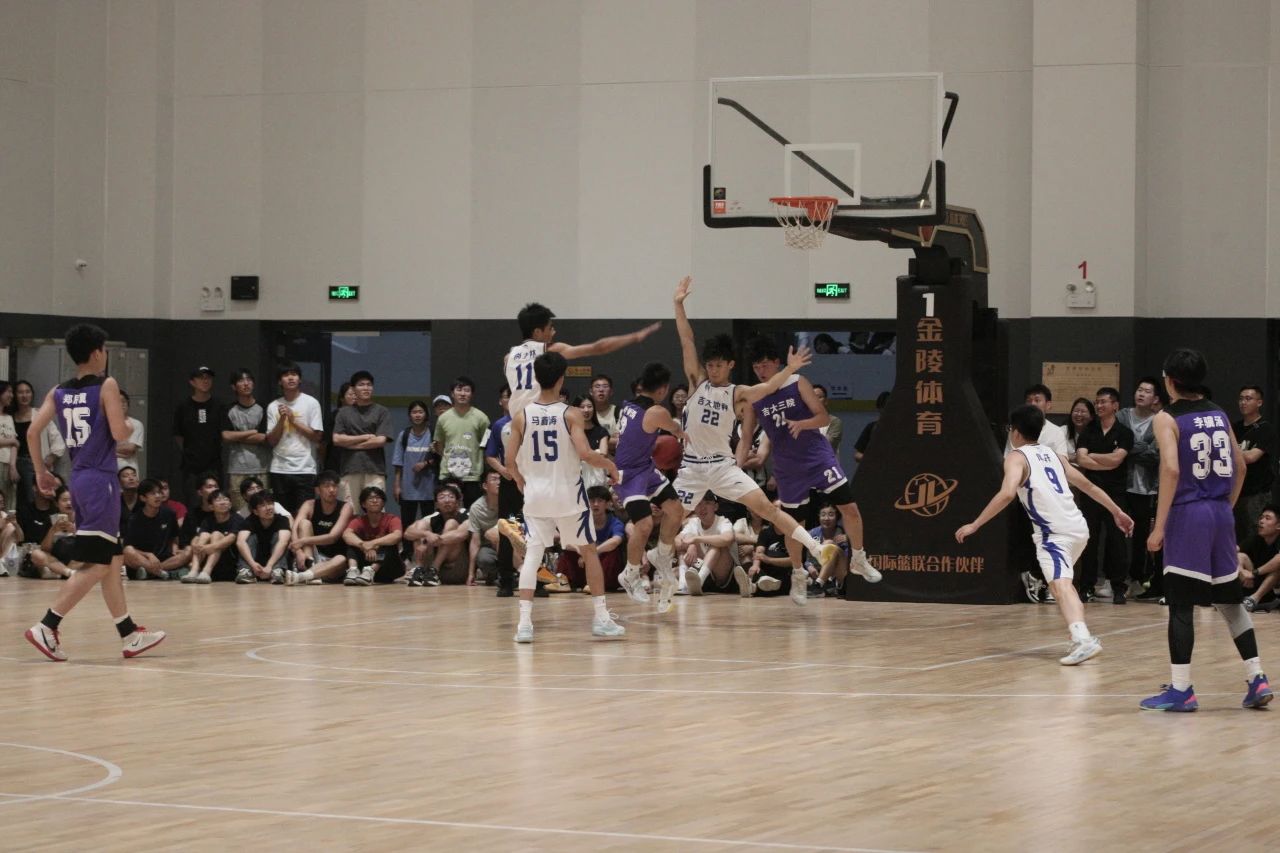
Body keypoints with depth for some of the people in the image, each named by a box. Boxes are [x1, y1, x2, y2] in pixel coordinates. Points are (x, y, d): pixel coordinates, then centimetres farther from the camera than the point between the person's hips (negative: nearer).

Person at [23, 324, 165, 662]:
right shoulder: (107, 386, -9)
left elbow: (33, 432, 0)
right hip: (101, 481, -8)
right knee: (95, 566, -6)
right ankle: (47, 627, -14)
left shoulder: (58, 393, 8)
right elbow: (119, 433, -16)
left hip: (79, 480, 8)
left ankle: (130, 635, 20)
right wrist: (129, 426, 7)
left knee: (111, 560, 15)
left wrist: (41, 472, 10)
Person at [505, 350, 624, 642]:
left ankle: (525, 622, -9)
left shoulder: (521, 415, -2)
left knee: (532, 555, 4)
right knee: (589, 552, 13)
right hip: (569, 494, -2)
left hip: (535, 494, 2)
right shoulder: (571, 414, -9)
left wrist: (520, 480, 19)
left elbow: (510, 462, -2)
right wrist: (610, 464, -1)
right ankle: (601, 619, 12)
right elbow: (585, 454, -20)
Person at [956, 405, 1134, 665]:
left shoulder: (1017, 457, 1)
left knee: (1060, 585, -21)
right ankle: (1081, 635, 23)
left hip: (1054, 532, -8)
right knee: (1063, 581, 29)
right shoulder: (1051, 453, 22)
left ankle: (1082, 639, -43)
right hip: (1078, 527, 8)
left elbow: (1007, 494, -17)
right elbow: (1087, 485, 26)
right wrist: (1118, 512, 34)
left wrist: (975, 525, -15)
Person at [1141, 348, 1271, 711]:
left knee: (1180, 604, -2)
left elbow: (1171, 469, -18)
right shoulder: (1219, 415, 11)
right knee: (1229, 599, 15)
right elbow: (1240, 465, 15)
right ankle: (1257, 678, 11)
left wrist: (1159, 526, -17)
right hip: (1220, 515, 6)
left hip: (1187, 515, -6)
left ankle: (1181, 689, -2)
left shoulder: (1168, 419, -7)